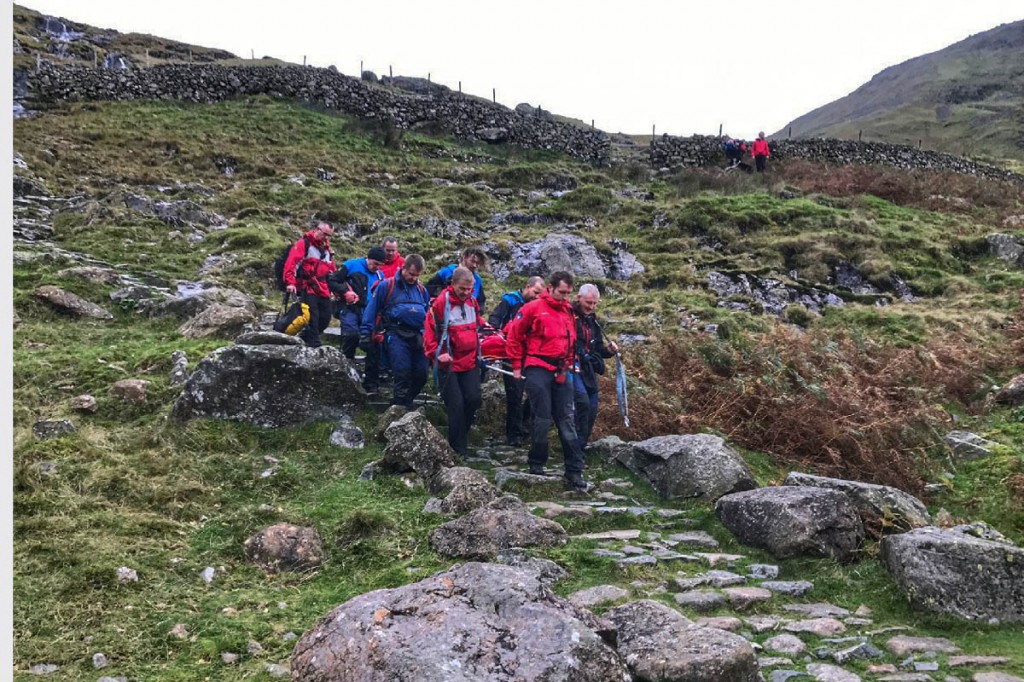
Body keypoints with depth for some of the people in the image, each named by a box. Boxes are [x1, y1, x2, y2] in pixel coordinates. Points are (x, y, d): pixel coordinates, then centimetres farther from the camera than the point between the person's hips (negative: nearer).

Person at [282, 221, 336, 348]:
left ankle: (303, 338, 18)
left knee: (325, 318, 5)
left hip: (323, 291, 8)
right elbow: (290, 263, -14)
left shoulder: (327, 249, 21)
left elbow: (332, 273, 26)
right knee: (312, 317, -12)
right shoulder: (304, 244, -2)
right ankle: (314, 345, -10)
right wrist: (290, 283, -24)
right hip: (307, 289, -7)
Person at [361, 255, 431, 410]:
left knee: (421, 374, 1)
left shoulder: (422, 290, 18)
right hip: (396, 335, -5)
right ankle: (401, 407, -6)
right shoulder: (386, 286, 3)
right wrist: (365, 333, -4)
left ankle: (405, 402, 19)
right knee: (403, 372, -16)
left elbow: (428, 316, 27)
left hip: (417, 337, 5)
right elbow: (371, 310, 2)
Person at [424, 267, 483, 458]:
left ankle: (460, 435, 22)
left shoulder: (472, 302, 7)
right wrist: (436, 353, -17)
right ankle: (458, 449, 6)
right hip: (449, 364, -5)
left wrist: (478, 350, 20)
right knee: (456, 406, -4)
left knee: (473, 399, -1)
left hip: (470, 362, 5)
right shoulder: (441, 303, -12)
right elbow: (430, 331, -9)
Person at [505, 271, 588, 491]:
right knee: (543, 419, -5)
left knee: (566, 421, 3)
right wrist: (517, 366, 1)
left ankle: (574, 472, 6)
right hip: (538, 369, -5)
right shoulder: (533, 308, -5)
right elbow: (514, 335, -1)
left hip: (561, 372, 5)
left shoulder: (568, 312, 14)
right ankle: (536, 465, 13)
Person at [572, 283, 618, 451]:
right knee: (583, 401, -22)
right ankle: (577, 446, -13)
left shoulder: (593, 321, 17)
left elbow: (597, 349, 22)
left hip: (588, 370, 8)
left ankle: (581, 446, 17)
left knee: (592, 409, 5)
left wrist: (608, 351, 2)